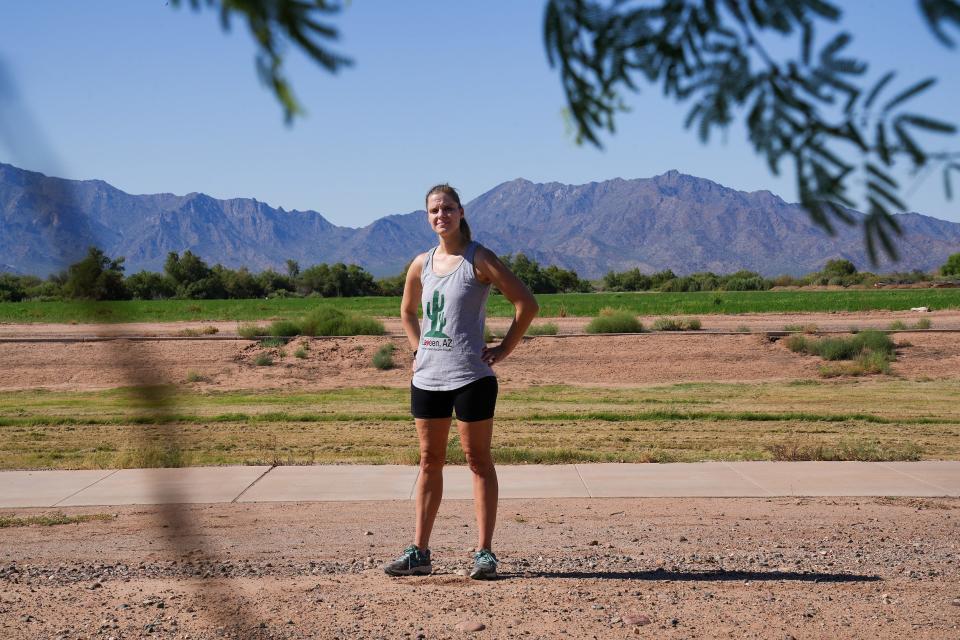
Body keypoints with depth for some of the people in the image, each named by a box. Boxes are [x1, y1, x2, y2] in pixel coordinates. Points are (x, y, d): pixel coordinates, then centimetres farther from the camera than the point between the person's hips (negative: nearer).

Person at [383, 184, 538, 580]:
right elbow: (407, 311, 27)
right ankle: (419, 553, 16)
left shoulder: (478, 260, -7)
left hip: (471, 377, -6)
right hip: (427, 377, 6)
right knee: (429, 461, 10)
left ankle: (484, 552, 7)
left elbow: (526, 304, -8)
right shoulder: (422, 264, 9)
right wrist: (418, 349, 14)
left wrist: (504, 349, -9)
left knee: (478, 460, 2)